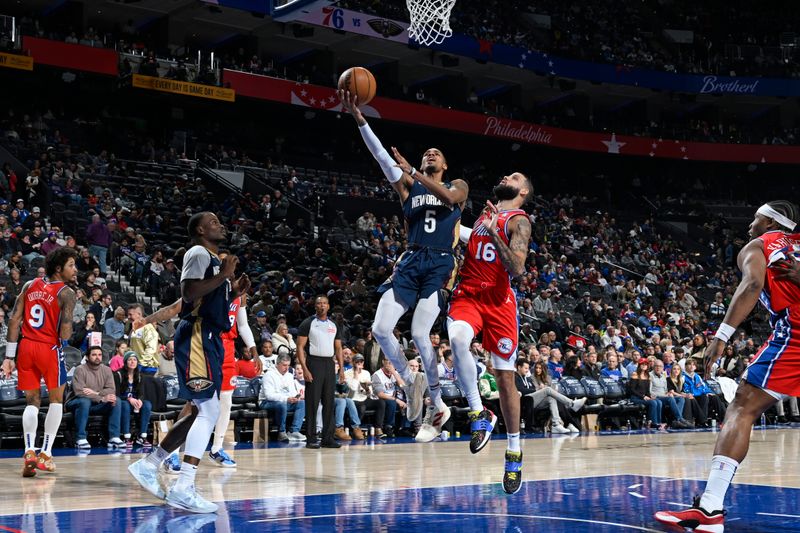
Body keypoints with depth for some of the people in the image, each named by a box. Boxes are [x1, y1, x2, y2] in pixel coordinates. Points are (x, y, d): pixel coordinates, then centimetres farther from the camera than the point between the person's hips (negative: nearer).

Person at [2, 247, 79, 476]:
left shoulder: (30, 285, 10)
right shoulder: (66, 293, -5)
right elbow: (64, 332, -17)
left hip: (26, 346, 4)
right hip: (49, 348, -4)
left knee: (32, 401, 13)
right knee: (56, 399, 13)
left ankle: (29, 452, -2)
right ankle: (45, 453, 10)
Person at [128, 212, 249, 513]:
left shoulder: (215, 260, 22)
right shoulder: (199, 253, -7)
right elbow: (189, 293, -21)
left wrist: (235, 292, 14)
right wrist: (223, 275, -18)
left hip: (209, 338, 10)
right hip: (197, 337, -10)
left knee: (202, 412, 14)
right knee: (209, 411, -15)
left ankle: (148, 465, 23)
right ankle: (183, 489, -17)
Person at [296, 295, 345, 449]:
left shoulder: (333, 325, 14)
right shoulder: (308, 323, -2)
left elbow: (338, 348, 17)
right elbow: (300, 347, -6)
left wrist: (341, 368, 7)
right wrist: (305, 369, -16)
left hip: (329, 364, 5)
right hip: (314, 363, -5)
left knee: (329, 403, 5)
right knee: (312, 403, -5)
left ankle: (327, 438, 10)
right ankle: (311, 438, 0)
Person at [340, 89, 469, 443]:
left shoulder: (458, 186, 12)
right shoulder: (408, 186, 19)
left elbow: (447, 197, -13)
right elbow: (381, 156, 6)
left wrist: (412, 172, -21)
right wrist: (359, 119, -5)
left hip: (440, 264, -4)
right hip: (410, 262, 4)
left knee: (419, 333, -15)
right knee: (381, 328, -11)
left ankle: (438, 406, 2)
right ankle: (410, 384, 12)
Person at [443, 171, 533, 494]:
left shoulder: (518, 221, -1)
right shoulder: (484, 214, 21)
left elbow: (517, 268, -16)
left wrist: (493, 232, -21)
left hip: (499, 300, -4)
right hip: (467, 293, 4)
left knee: (505, 376, 1)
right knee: (457, 338, -31)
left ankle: (514, 453, 15)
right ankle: (478, 414, -18)